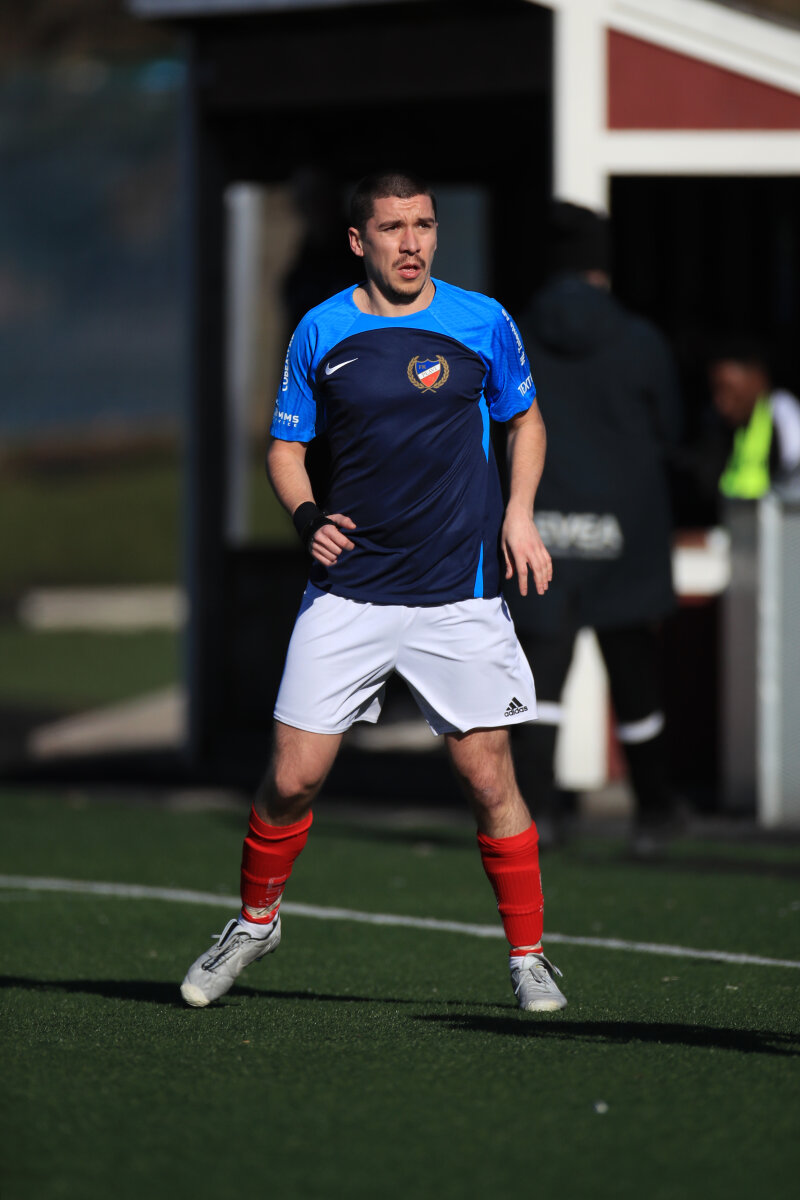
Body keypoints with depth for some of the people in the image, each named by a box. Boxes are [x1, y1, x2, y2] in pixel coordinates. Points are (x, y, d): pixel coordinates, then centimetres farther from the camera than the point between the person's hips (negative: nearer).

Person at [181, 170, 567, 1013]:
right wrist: (306, 515, -8)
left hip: (460, 593, -1)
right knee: (292, 778, -2)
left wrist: (519, 512, 0)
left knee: (488, 777, -4)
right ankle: (255, 920, 23)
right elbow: (284, 445, 11)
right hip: (347, 589, 1)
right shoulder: (321, 332, 2)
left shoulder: (483, 323, 1)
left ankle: (528, 955, 11)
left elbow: (525, 419, 16)